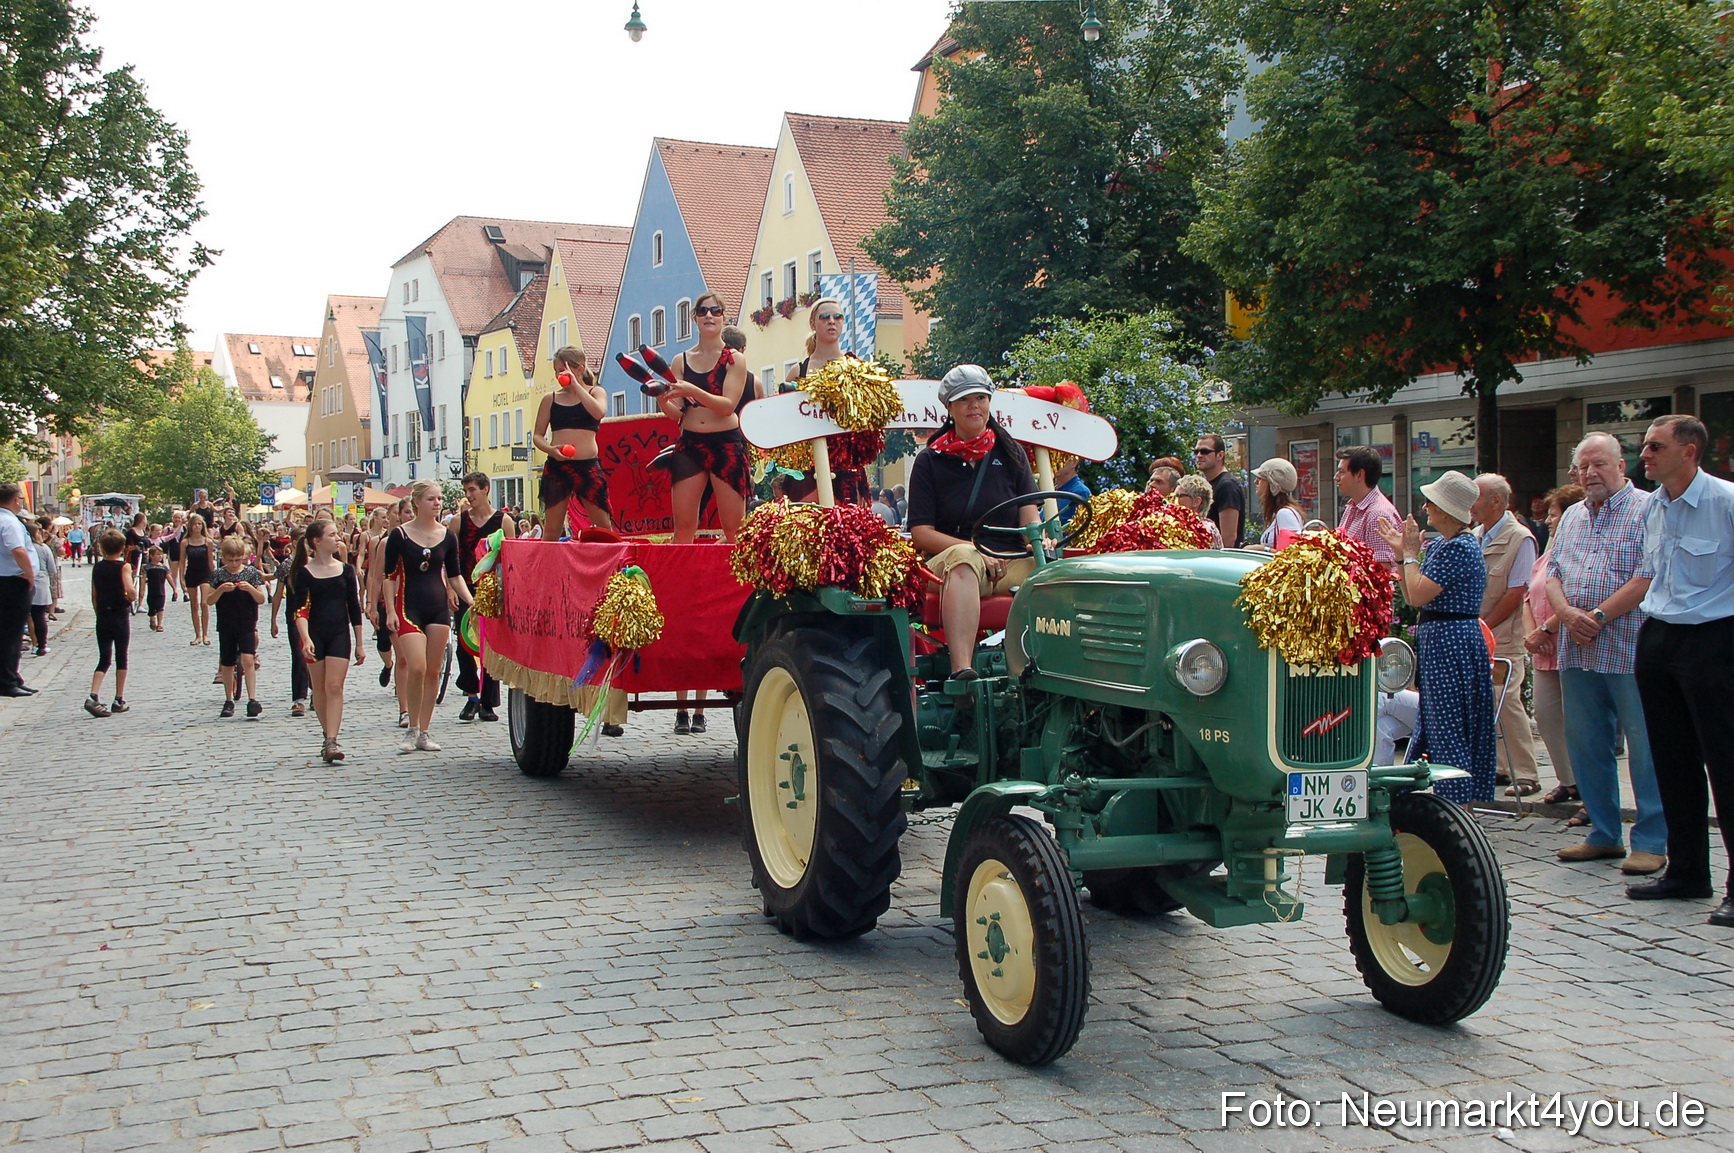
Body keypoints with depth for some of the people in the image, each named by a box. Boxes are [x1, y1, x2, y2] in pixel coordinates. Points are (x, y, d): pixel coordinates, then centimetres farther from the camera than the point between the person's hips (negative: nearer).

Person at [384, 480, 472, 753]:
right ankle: (412, 730, -1)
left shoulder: (448, 536, 6)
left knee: (433, 671, 4)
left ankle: (424, 732, 13)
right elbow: (390, 576, -1)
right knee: (416, 668, -16)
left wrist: (471, 602, -1)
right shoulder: (399, 535, -3)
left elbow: (454, 575, 12)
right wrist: (390, 611, -8)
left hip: (439, 607, 4)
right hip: (409, 607, -4)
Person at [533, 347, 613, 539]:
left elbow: (599, 412, -14)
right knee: (553, 528, 2)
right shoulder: (550, 399, 12)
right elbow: (537, 435, 11)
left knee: (604, 526, -5)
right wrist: (550, 449, -10)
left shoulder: (595, 392, 8)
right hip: (556, 466, 2)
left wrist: (576, 385, -11)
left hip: (588, 465, -2)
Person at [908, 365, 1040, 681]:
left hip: (1012, 563, 3)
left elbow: (1029, 514, 9)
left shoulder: (1011, 454, 19)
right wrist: (976, 549, -14)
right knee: (963, 557, -39)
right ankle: (961, 670, -54)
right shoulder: (930, 460, 10)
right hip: (947, 565, -3)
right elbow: (921, 533, 0)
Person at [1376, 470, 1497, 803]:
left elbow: (1418, 594, -22)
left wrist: (1410, 553, -9)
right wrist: (1401, 553, 10)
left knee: (1448, 730, -6)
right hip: (1436, 640, 11)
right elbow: (1412, 597, 13)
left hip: (1450, 643, -11)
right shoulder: (1439, 546, 14)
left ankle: (1458, 806, 0)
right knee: (1432, 725, 14)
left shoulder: (1460, 548, -17)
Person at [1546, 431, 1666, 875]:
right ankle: (1604, 834, 22)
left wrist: (1599, 617, -14)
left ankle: (1650, 841, 6)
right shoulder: (1572, 516, 18)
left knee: (1645, 747, -2)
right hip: (1577, 652, 7)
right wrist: (1568, 612, -7)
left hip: (1631, 651, -7)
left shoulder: (1647, 510, -4)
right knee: (1584, 743, 10)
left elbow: (1647, 577, -13)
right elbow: (1553, 575, 13)